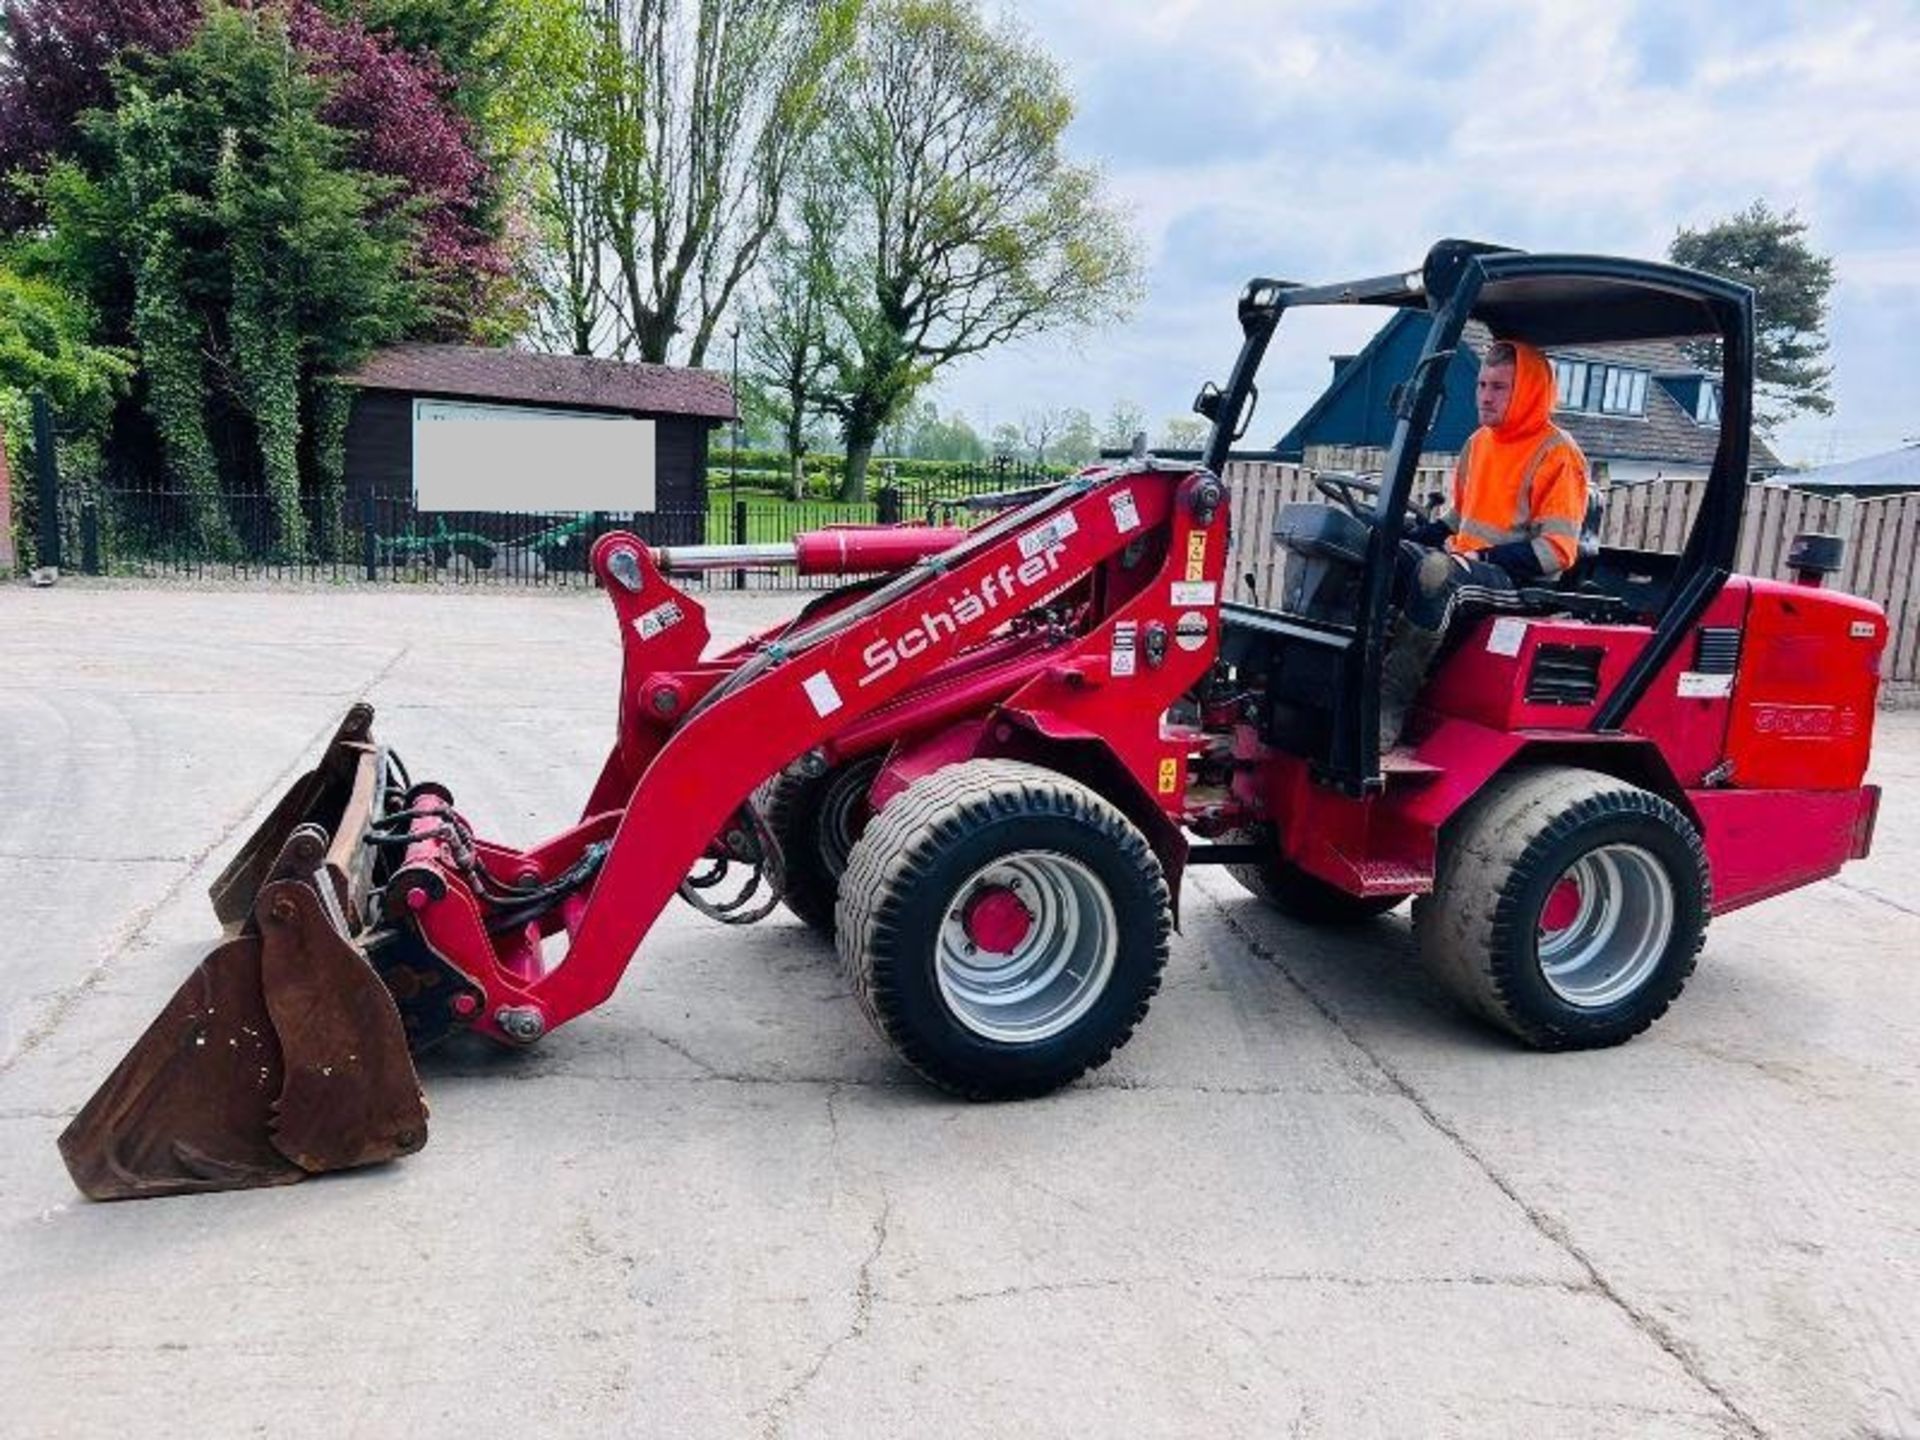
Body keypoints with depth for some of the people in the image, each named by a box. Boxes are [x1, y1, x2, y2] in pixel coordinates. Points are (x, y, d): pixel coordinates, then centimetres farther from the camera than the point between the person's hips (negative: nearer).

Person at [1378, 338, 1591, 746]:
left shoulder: (1557, 453, -7)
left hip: (1523, 583, -8)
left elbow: (1556, 550, -13)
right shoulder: (1479, 442, 16)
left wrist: (1484, 557, -19)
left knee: (1437, 573, -37)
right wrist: (1408, 540, 7)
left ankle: (1389, 706, -38)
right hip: (1463, 567, 8)